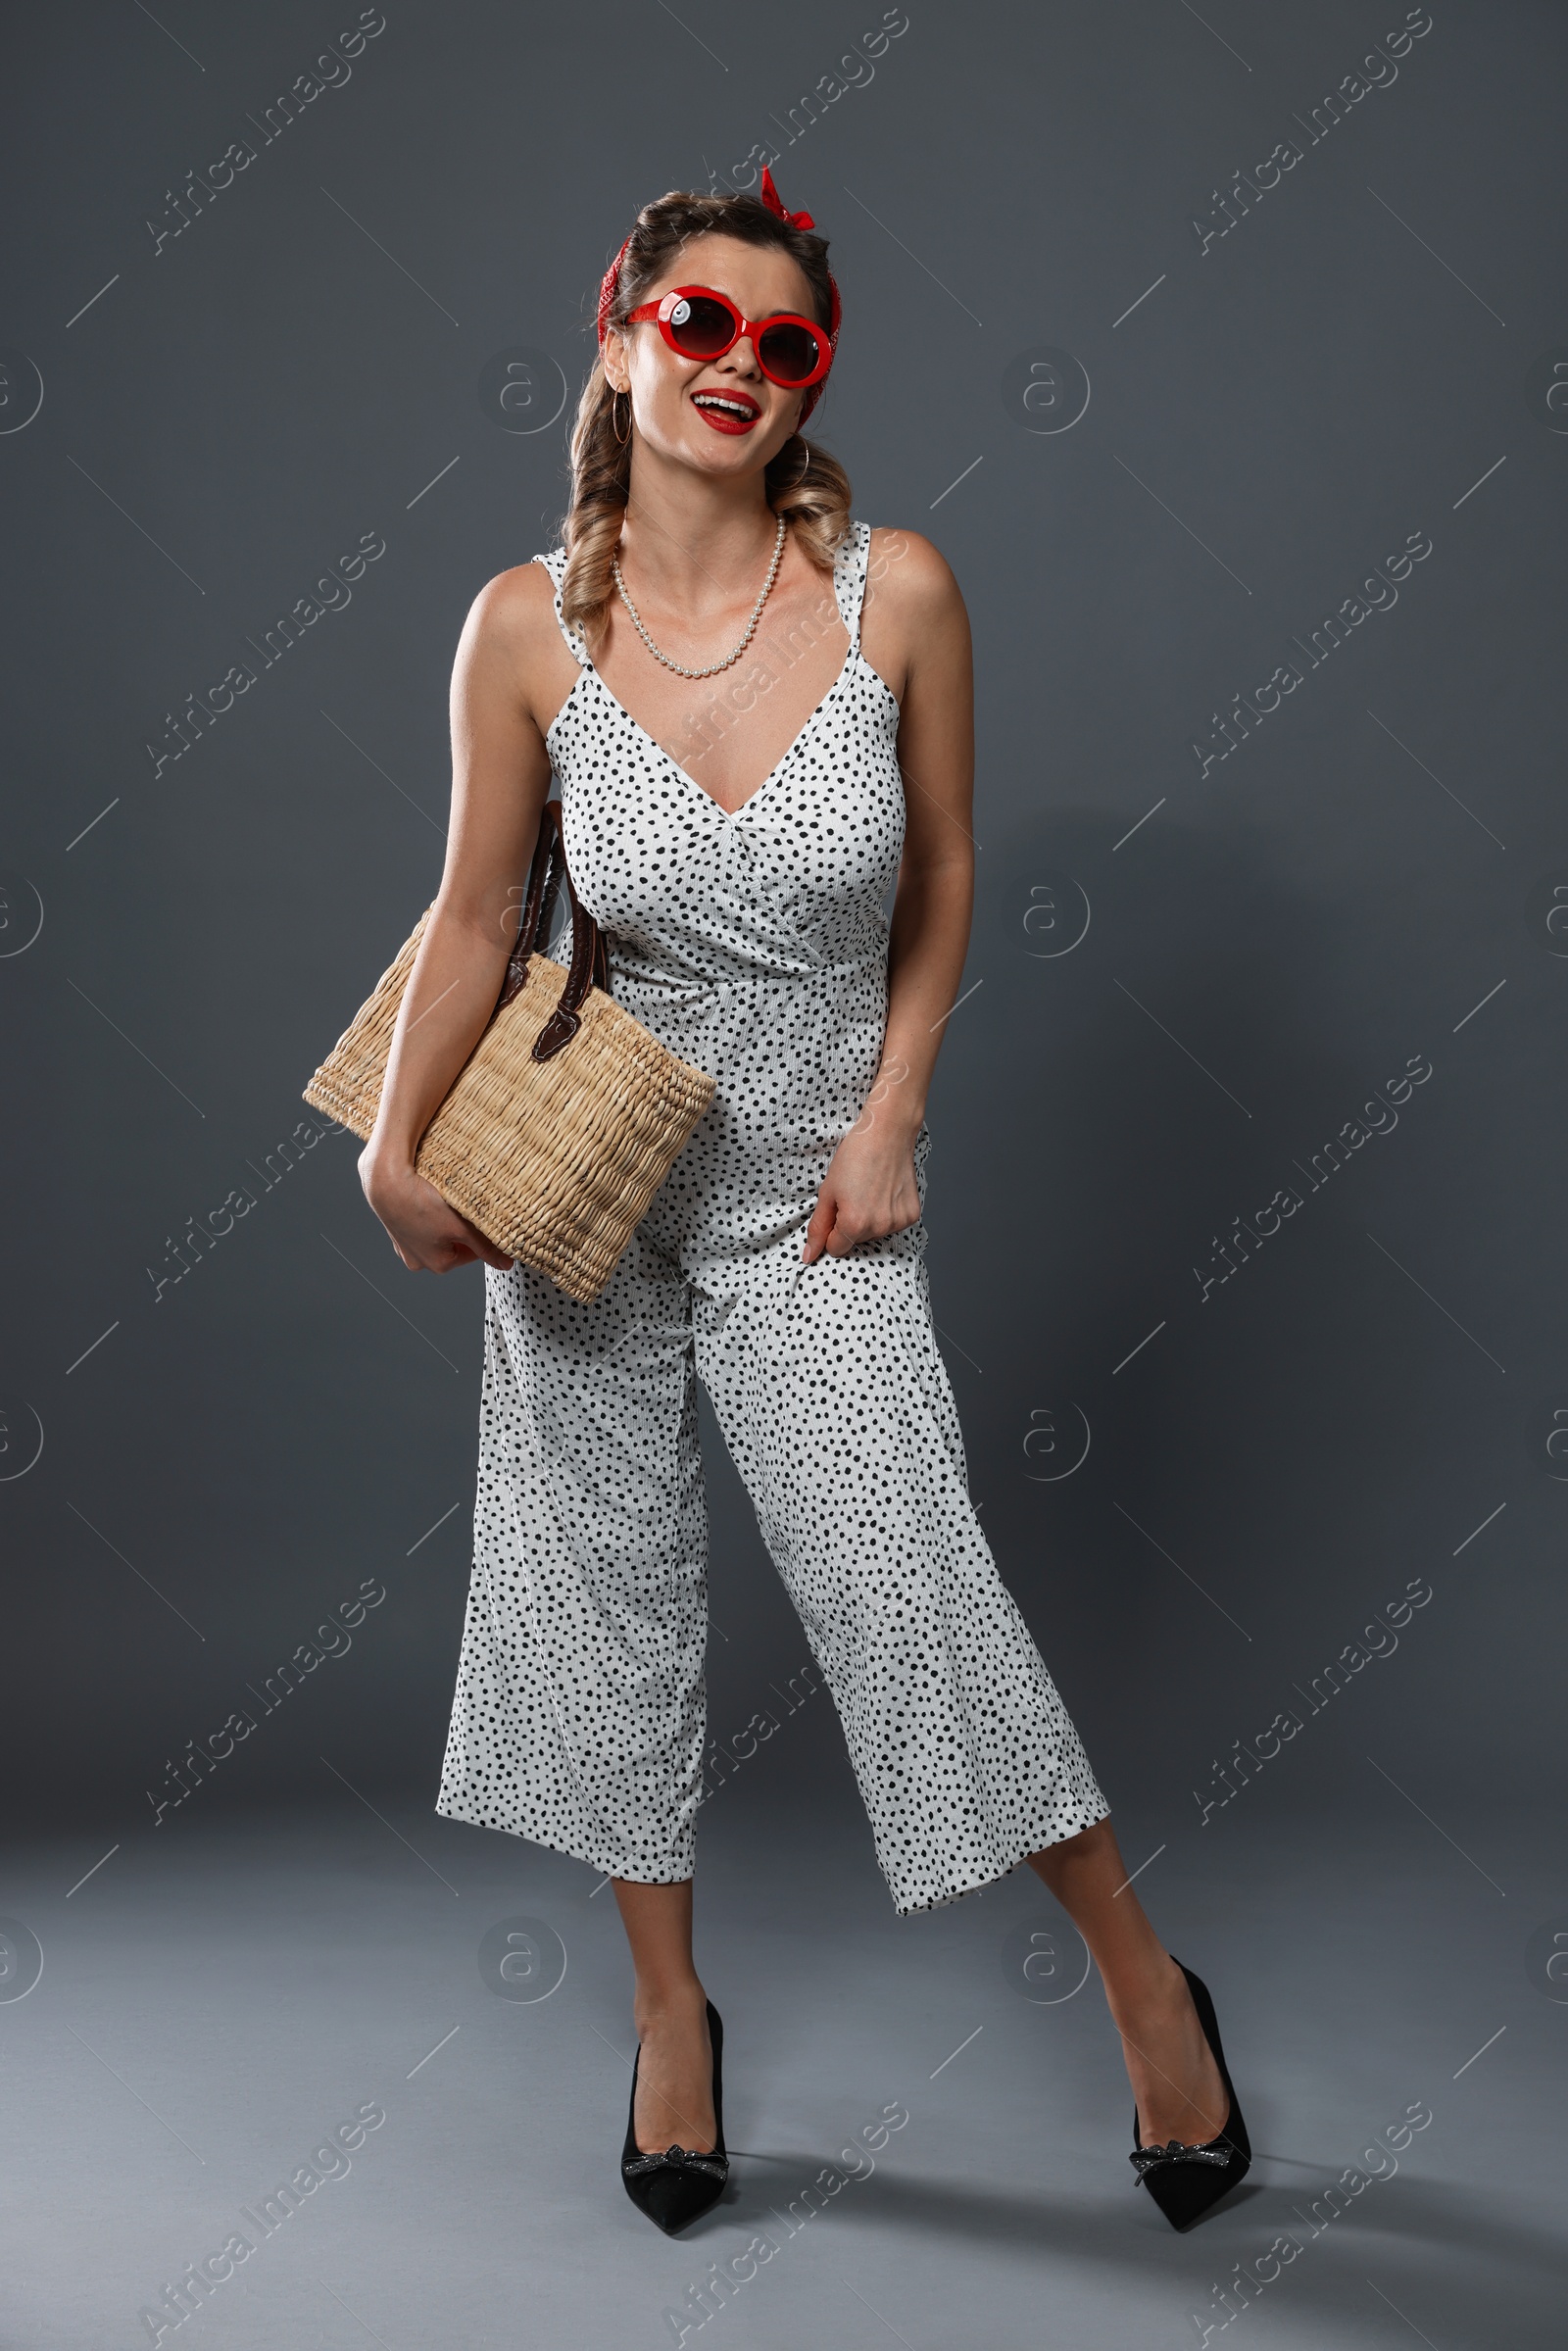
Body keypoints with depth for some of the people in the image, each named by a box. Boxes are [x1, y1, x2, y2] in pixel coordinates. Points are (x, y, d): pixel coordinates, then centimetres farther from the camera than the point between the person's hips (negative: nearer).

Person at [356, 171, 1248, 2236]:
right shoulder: (531, 626, -12)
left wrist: (891, 1121, -4)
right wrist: (399, 1149, -2)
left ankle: (1142, 1976, 20)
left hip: (812, 1195, -2)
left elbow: (940, 876, 0)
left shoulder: (895, 591, -13)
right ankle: (671, 2003, 32)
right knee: (607, 1578, 11)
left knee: (913, 1587, -3)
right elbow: (477, 911, -2)